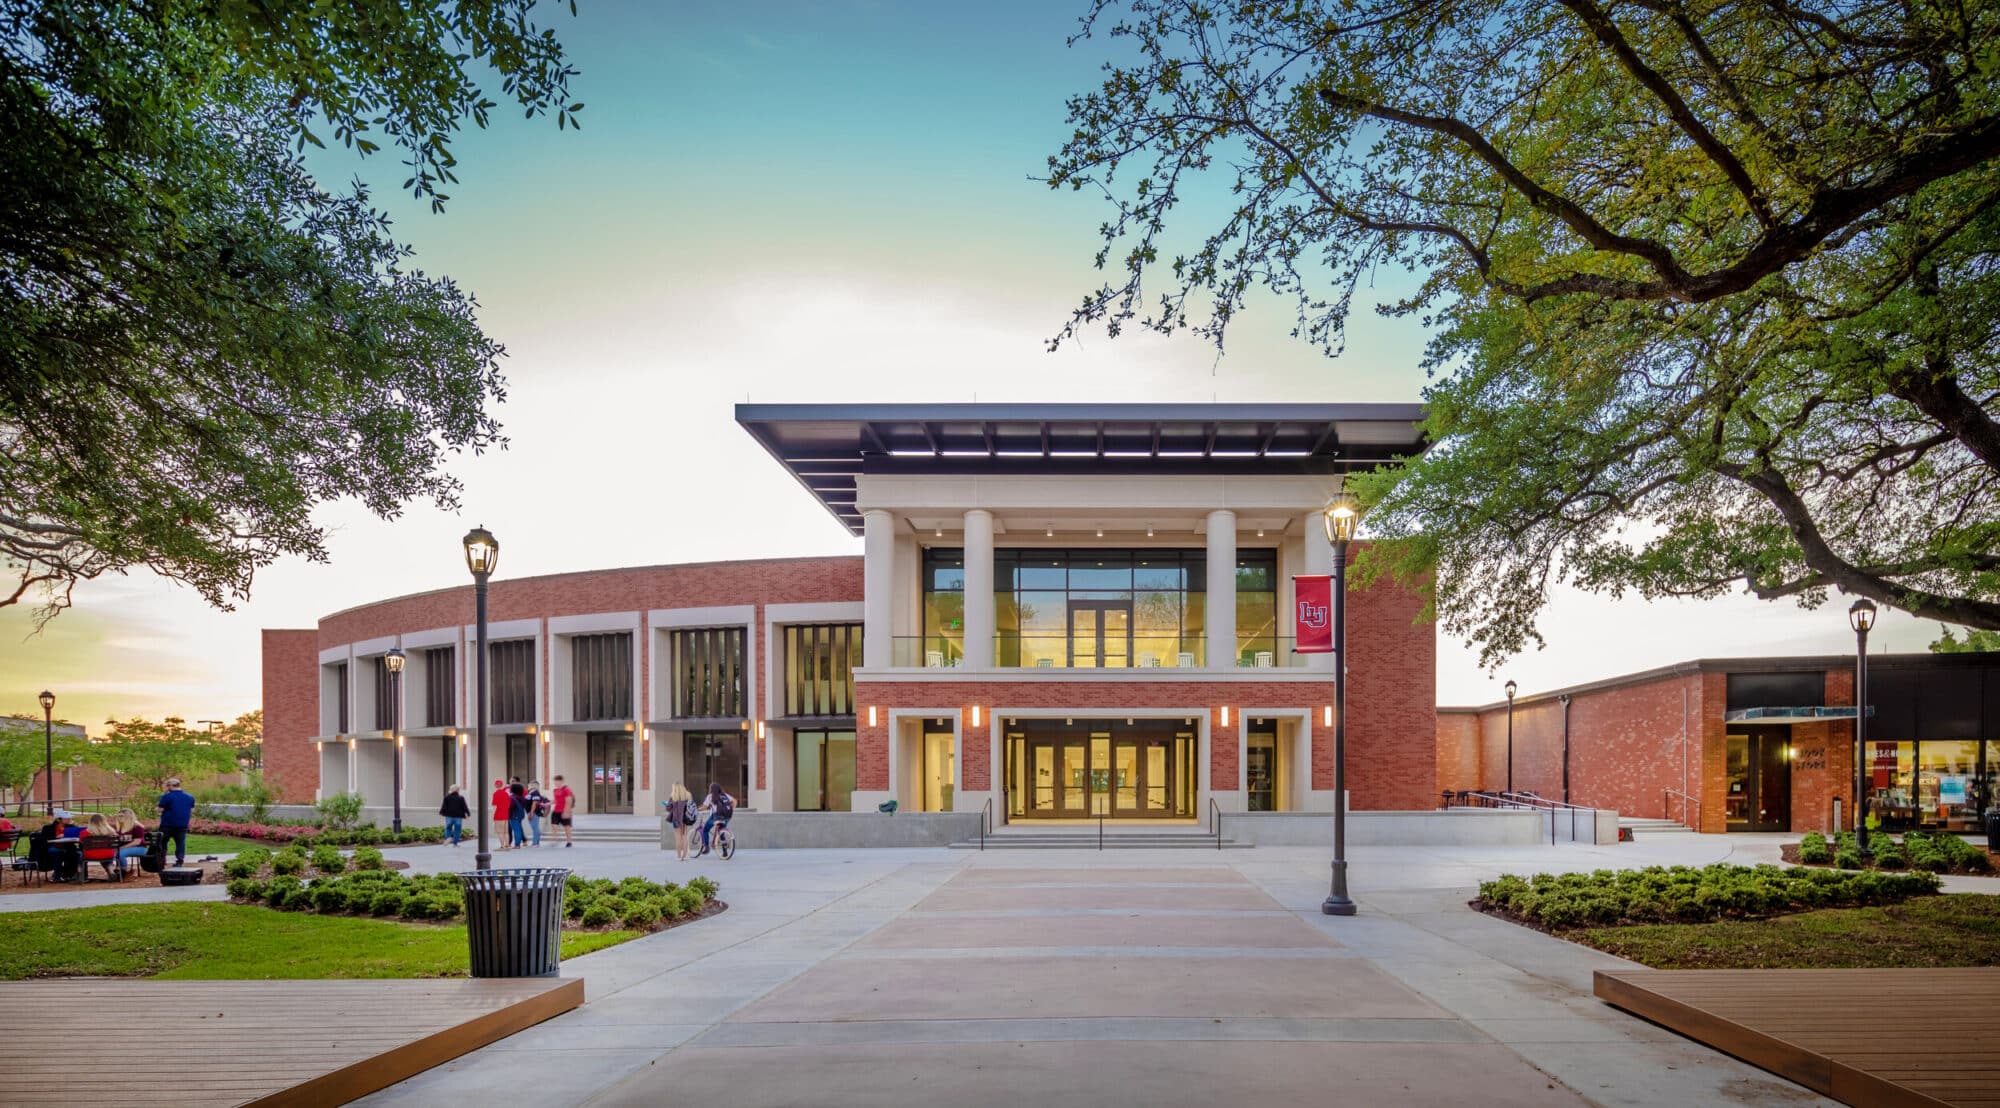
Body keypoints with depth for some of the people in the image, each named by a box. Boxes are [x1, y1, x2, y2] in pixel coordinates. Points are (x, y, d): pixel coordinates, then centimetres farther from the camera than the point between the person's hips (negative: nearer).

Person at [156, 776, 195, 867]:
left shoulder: (167, 796, -13)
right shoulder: (190, 797, 5)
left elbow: (160, 809, -11)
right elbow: (192, 811, 10)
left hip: (168, 824, -4)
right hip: (182, 825, 4)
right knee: (180, 843, 8)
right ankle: (180, 861, 4)